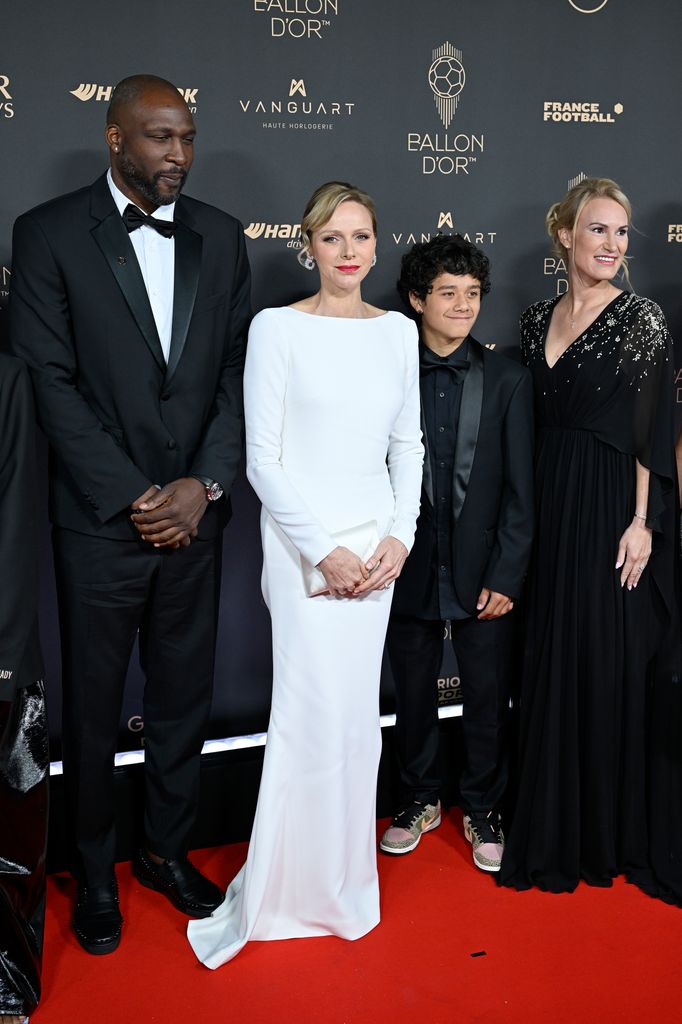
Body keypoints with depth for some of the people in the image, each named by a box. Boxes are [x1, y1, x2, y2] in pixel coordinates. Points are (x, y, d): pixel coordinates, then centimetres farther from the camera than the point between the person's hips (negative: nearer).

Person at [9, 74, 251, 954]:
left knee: (184, 697, 14)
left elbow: (238, 372, 4)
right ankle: (93, 871, 31)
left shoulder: (219, 237, 6)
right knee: (93, 707, 10)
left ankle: (166, 849, 36)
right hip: (100, 520, -3)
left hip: (193, 513, 4)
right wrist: (131, 497, -14)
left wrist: (204, 484, -8)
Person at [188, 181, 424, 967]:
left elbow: (407, 444, 11)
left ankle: (341, 877, 27)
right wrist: (322, 550, -13)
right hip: (303, 537, -4)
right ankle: (284, 888, 14)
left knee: (356, 710, 10)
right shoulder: (277, 328, -6)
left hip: (376, 542, 5)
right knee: (315, 711, -5)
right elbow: (262, 457, -9)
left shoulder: (398, 330, 8)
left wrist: (399, 537, -1)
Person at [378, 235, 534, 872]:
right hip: (409, 572, 0)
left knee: (488, 699, 10)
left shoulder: (507, 380, -1)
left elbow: (520, 489, -2)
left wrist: (506, 576, -7)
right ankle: (419, 800, 36)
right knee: (413, 695, 14)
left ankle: (482, 808, 32)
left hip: (483, 574, 0)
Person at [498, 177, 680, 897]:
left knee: (609, 664, 2)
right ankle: (553, 829, 26)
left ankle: (611, 835, 19)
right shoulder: (537, 319, 10)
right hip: (550, 506, 5)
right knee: (551, 661, 10)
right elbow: (530, 424, 11)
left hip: (613, 506, -5)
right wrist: (527, 514, 7)